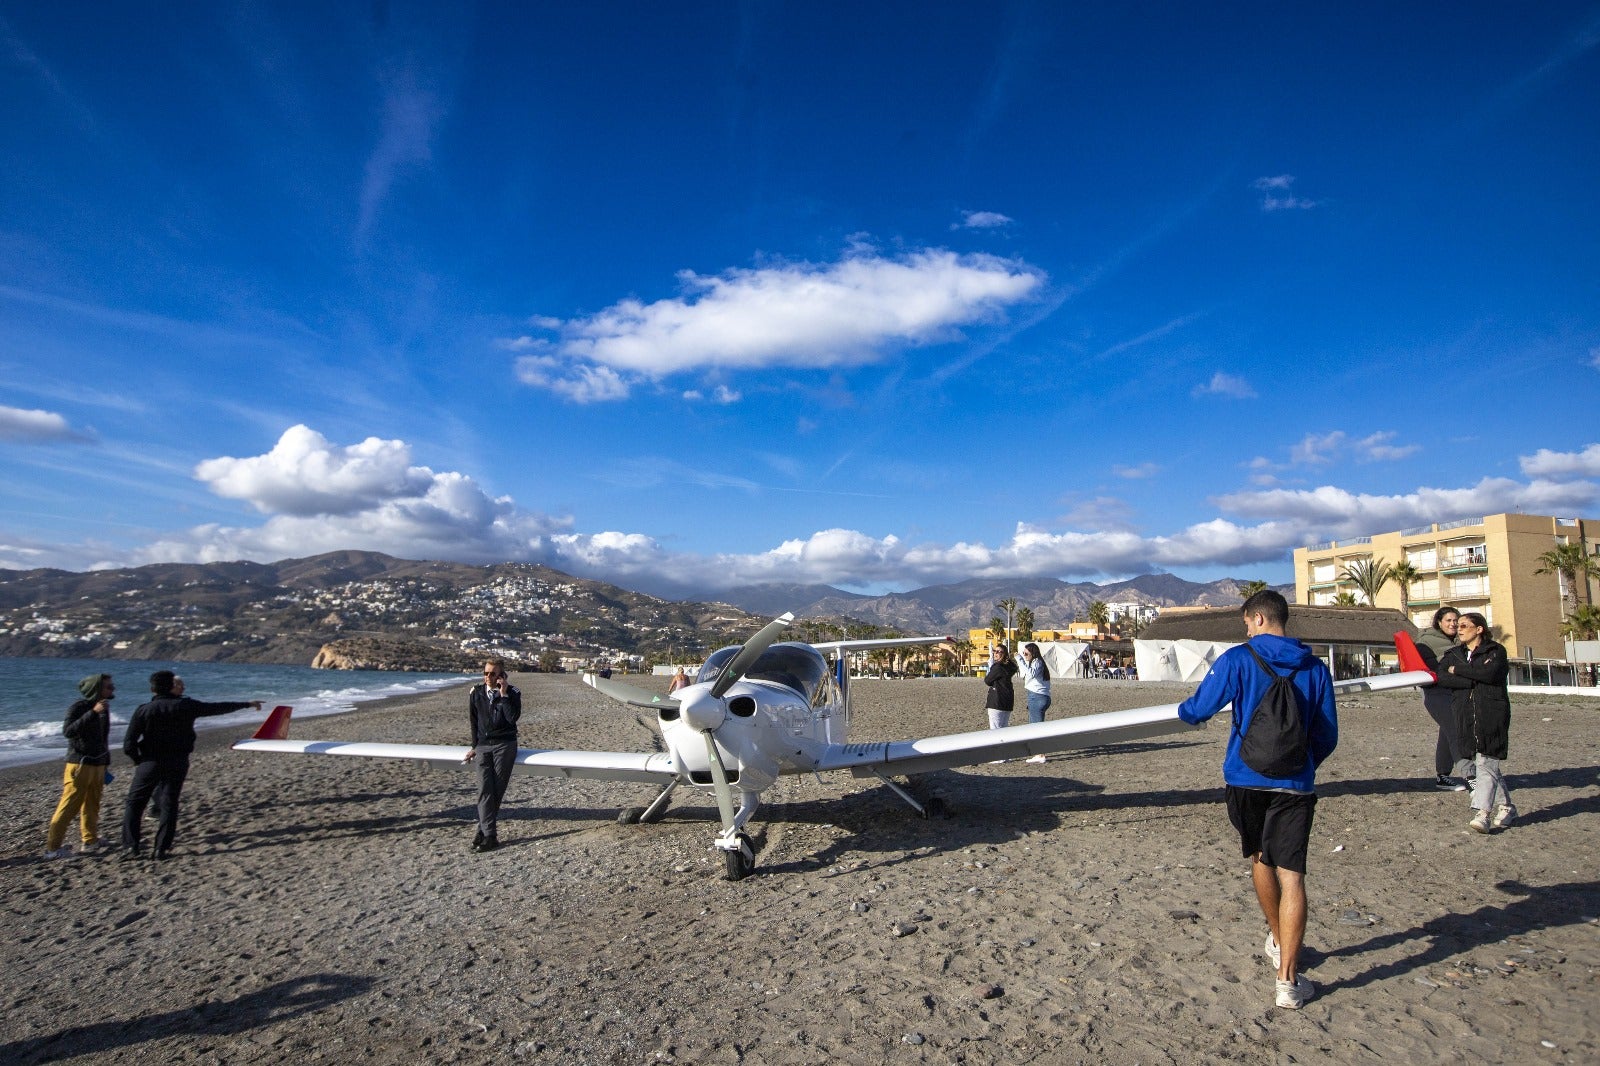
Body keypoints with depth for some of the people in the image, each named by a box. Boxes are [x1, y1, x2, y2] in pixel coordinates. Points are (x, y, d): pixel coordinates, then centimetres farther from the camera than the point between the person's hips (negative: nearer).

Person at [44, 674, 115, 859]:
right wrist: (93, 713, -30)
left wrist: (105, 765, 23)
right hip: (80, 765, -7)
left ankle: (90, 840, 18)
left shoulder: (103, 708, 14)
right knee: (69, 806, -7)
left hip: (98, 765, 7)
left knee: (92, 805, 11)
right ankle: (53, 847, -2)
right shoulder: (79, 707, -9)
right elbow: (67, 731, -25)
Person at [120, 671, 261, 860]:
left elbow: (128, 745, -8)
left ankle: (130, 847, 7)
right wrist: (247, 703, 15)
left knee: (133, 803, 12)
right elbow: (218, 708, 4)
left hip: (150, 763, -1)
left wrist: (138, 760, 11)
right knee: (169, 804, 8)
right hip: (177, 763, 1)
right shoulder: (186, 706, -6)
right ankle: (162, 849, 8)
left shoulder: (144, 710, -7)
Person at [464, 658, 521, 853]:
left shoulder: (512, 693, -3)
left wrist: (504, 694, -20)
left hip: (504, 745, -3)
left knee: (496, 791, -3)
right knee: (484, 790, -9)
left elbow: (513, 718, -17)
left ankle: (483, 829, 6)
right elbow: (473, 721, 15)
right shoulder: (476, 693, 6)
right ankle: (489, 835, -10)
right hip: (483, 746, 3)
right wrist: (475, 746, 16)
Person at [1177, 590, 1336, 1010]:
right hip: (1294, 785, 1)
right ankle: (1288, 980, -6)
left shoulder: (1237, 659, -6)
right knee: (1290, 875, -2)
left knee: (1259, 858, 21)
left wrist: (1183, 709, 18)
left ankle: (1277, 942, 40)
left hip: (1246, 780, -1)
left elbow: (1197, 711, -6)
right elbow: (1327, 736, 8)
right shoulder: (1315, 668, 3)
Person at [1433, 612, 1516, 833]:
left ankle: (1482, 812, -17)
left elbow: (1489, 673, -18)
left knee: (1486, 763, -12)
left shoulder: (1496, 651, 2)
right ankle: (1505, 806, 25)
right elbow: (1442, 678, -2)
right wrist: (1475, 680, -12)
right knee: (1488, 765, 12)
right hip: (1467, 716, 5)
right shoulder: (1453, 654, 15)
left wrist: (1458, 670, -6)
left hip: (1492, 715, -5)